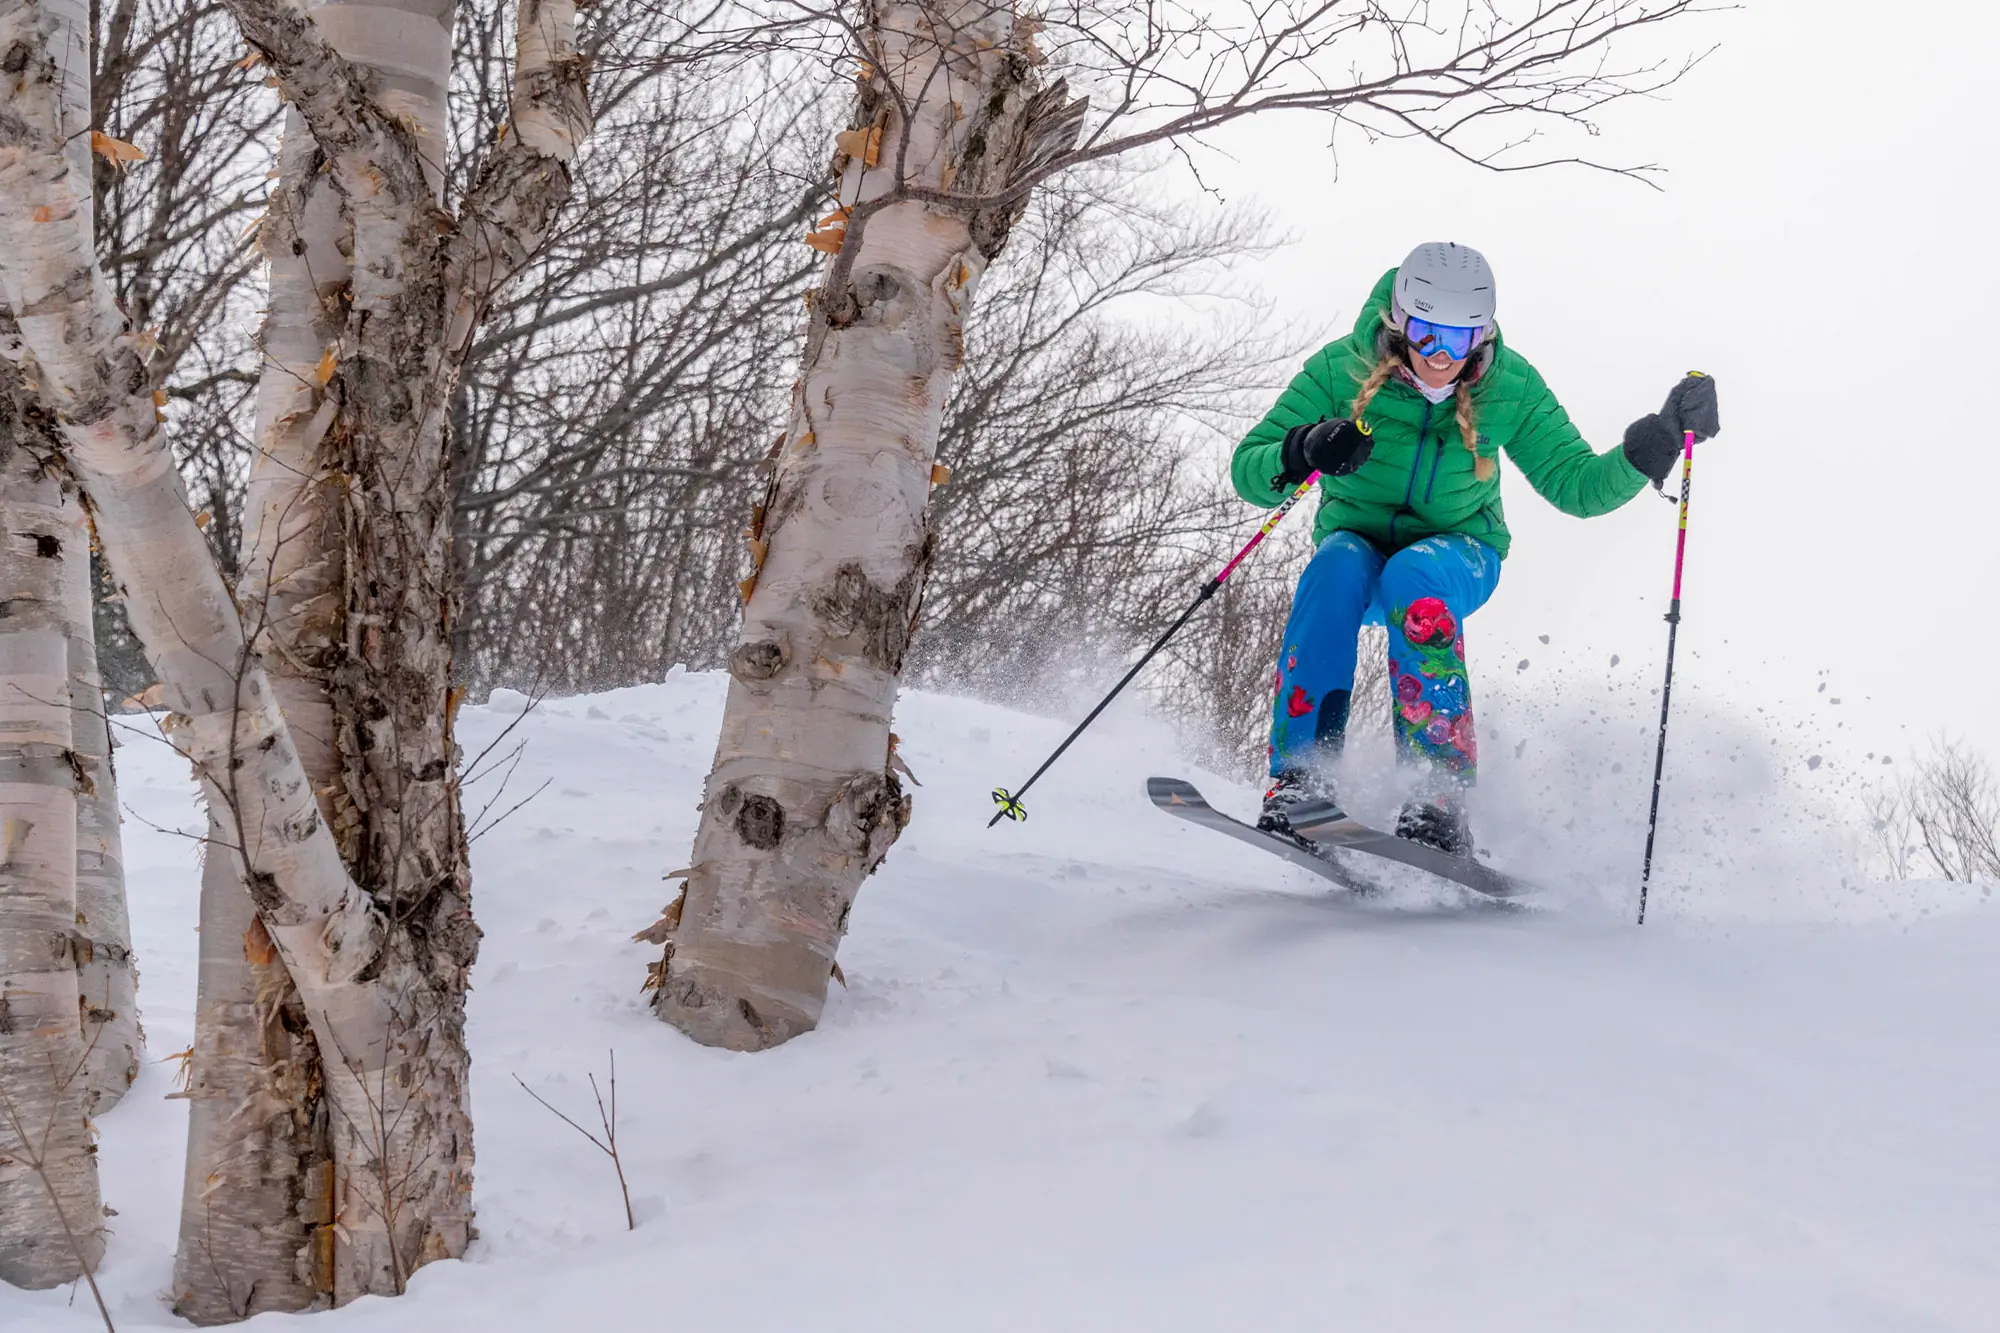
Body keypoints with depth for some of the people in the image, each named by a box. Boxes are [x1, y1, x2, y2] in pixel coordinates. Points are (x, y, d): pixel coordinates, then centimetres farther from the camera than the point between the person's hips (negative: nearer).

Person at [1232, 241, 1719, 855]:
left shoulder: (1509, 386, -12)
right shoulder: (1343, 368, -17)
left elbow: (1576, 485, -5)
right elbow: (1248, 472, -16)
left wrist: (1657, 441, -21)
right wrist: (1307, 451, -38)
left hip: (1458, 554, 0)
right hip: (1357, 541, 0)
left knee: (1413, 576, -37)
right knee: (1334, 570, -37)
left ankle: (1440, 794, -38)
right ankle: (1301, 775, -37)